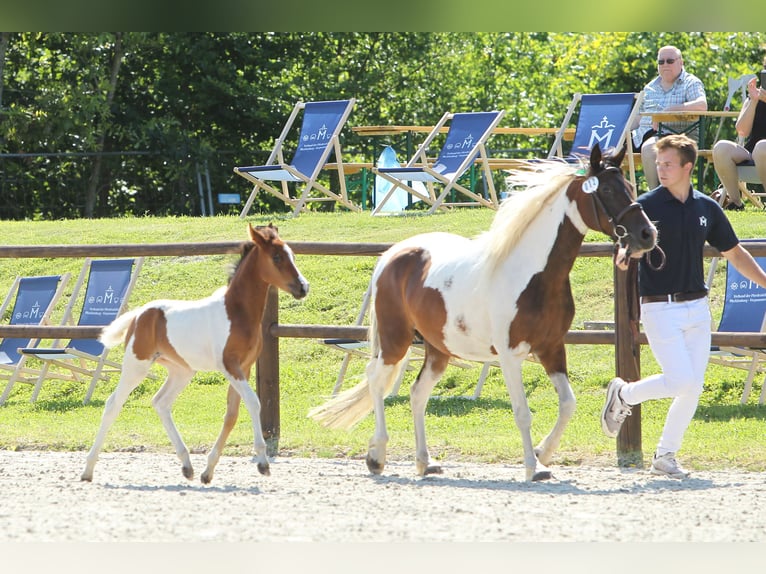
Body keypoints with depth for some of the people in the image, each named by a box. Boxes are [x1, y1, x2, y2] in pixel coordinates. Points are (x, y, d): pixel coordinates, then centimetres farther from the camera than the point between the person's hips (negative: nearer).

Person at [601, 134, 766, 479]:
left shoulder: (707, 208, 7)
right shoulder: (646, 206, -6)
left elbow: (735, 254, 17)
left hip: (697, 308, 5)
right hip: (660, 307, -5)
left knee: (694, 388, 3)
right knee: (681, 380, -15)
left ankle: (665, 456, 15)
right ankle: (623, 395, 11)